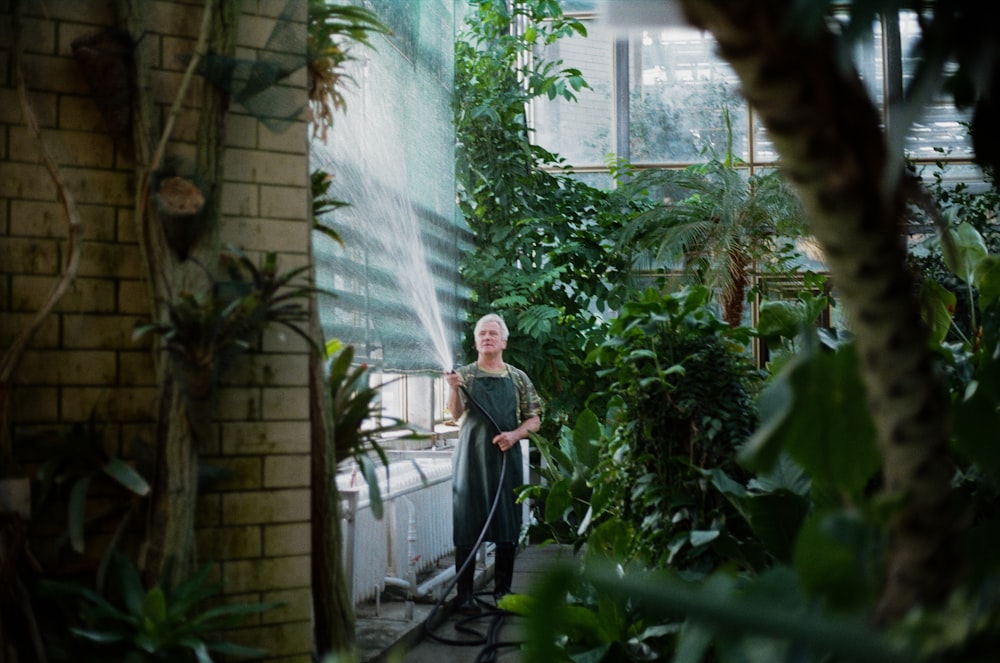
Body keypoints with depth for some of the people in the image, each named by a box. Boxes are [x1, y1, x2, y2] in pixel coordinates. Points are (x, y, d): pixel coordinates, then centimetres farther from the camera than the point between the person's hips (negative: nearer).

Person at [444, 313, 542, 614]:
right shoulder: (464, 374, 5)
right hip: (471, 458, -2)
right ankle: (465, 595, 5)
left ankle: (503, 590, 19)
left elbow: (534, 419, 9)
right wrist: (454, 389, -28)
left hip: (507, 458, 2)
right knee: (467, 526, -2)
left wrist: (514, 434, -10)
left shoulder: (518, 378, 10)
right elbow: (456, 413, -9)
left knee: (509, 527, 6)